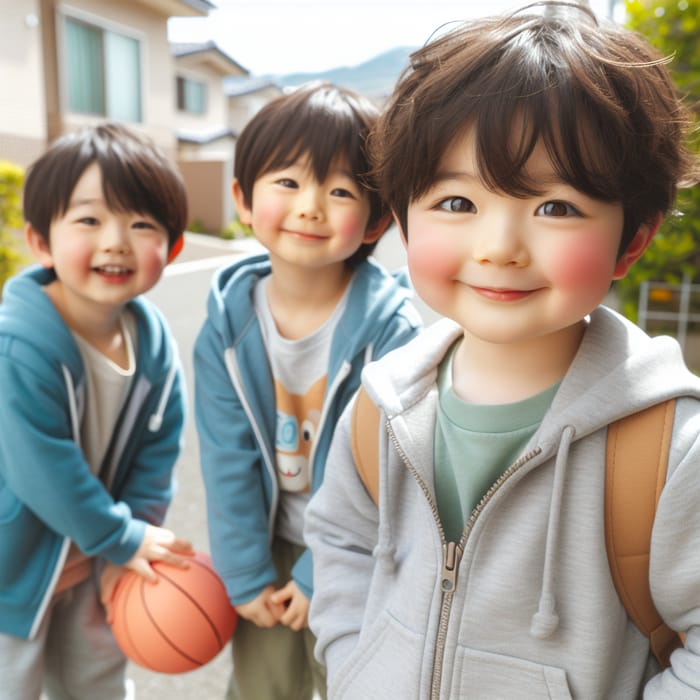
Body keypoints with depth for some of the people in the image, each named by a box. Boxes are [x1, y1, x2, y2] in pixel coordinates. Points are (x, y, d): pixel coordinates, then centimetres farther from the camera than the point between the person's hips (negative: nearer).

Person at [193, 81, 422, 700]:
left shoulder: (393, 332, -24)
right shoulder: (228, 322, -13)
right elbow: (227, 459, -9)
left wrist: (321, 575, -13)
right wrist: (245, 575, -7)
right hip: (267, 543, 3)